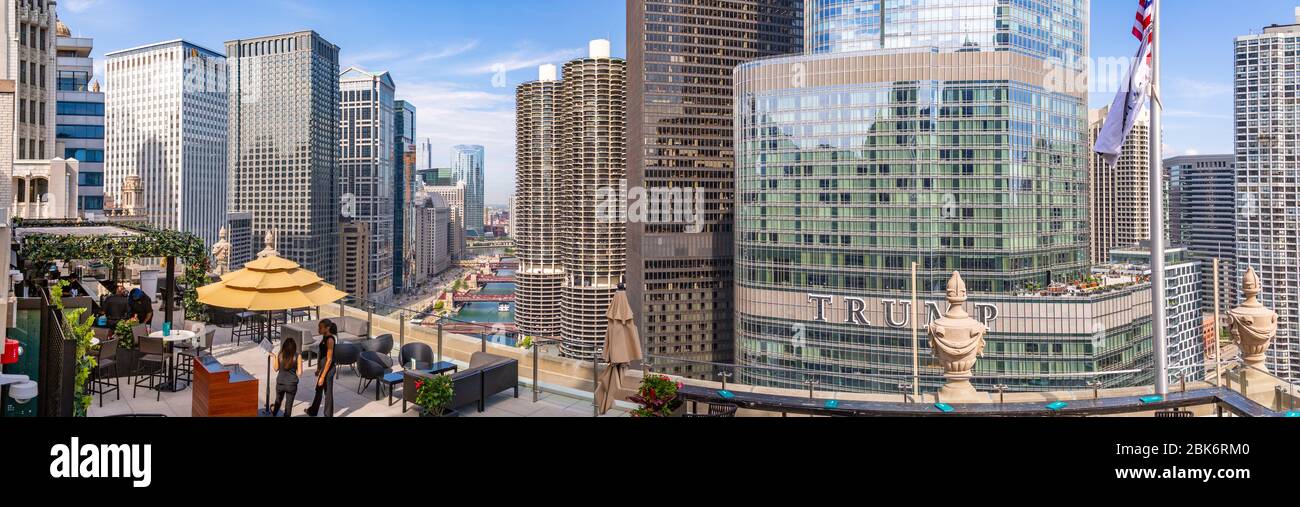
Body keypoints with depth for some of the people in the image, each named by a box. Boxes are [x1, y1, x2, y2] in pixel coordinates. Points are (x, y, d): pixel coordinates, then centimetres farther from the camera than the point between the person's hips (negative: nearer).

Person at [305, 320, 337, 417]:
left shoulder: (330, 340, -23)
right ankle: (313, 411, 41)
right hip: (323, 368, 9)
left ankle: (328, 415, 17)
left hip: (328, 369, -9)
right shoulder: (324, 337, 5)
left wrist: (322, 376, -21)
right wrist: (318, 369, 22)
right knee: (319, 390, 24)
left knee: (328, 393, 4)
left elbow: (329, 360, -23)